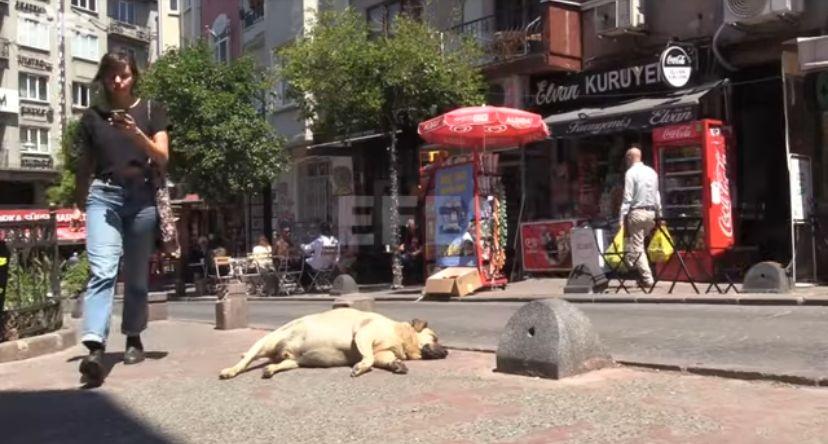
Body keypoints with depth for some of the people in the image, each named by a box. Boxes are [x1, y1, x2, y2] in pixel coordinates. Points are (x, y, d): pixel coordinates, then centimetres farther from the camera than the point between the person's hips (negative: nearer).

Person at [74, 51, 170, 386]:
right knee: (102, 271, -17)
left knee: (137, 276, 9)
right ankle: (95, 349, -28)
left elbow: (162, 159, -3)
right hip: (103, 195, 0)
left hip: (142, 196, 0)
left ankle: (134, 338, 25)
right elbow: (84, 165, 19)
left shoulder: (151, 110, 6)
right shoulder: (92, 116, 10)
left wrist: (136, 134, -18)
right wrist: (81, 201, 21)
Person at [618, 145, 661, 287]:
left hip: (637, 212, -7)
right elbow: (657, 195, 14)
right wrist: (659, 214, 18)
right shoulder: (652, 172, 12)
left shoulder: (631, 173, -7)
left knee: (637, 247, -2)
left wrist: (622, 218, -12)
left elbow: (628, 198, -12)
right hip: (651, 212, 7)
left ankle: (647, 279, -6)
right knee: (639, 243, 16)